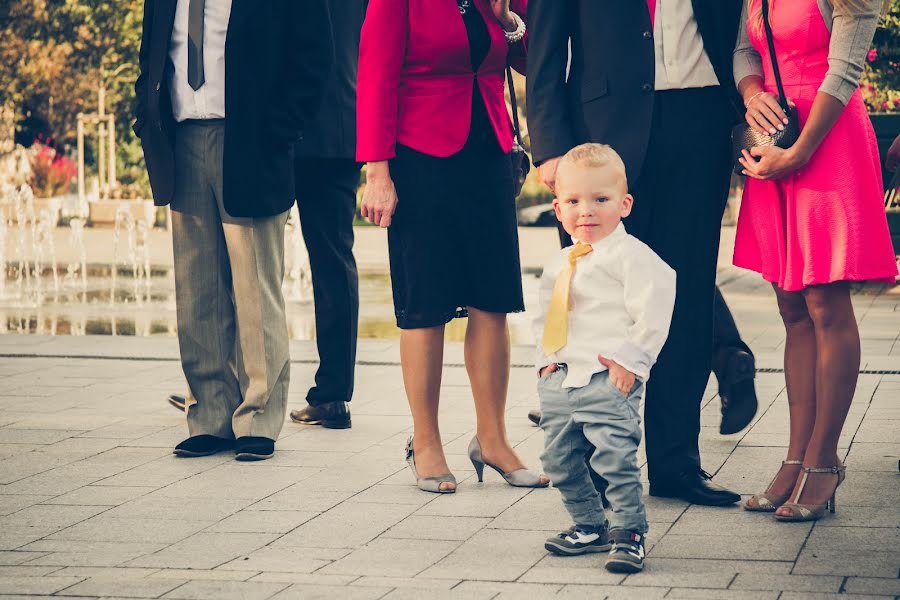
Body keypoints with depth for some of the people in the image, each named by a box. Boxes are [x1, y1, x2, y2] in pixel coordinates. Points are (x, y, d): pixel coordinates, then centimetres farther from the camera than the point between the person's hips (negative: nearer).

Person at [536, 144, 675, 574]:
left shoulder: (629, 255, -8)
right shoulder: (558, 265, 17)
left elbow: (655, 307, -14)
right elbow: (544, 316, 25)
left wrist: (631, 358, -16)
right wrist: (546, 357, 10)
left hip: (607, 380, -8)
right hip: (559, 380, 8)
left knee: (615, 458, -9)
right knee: (559, 460, 13)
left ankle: (628, 534, 3)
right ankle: (589, 526, 29)